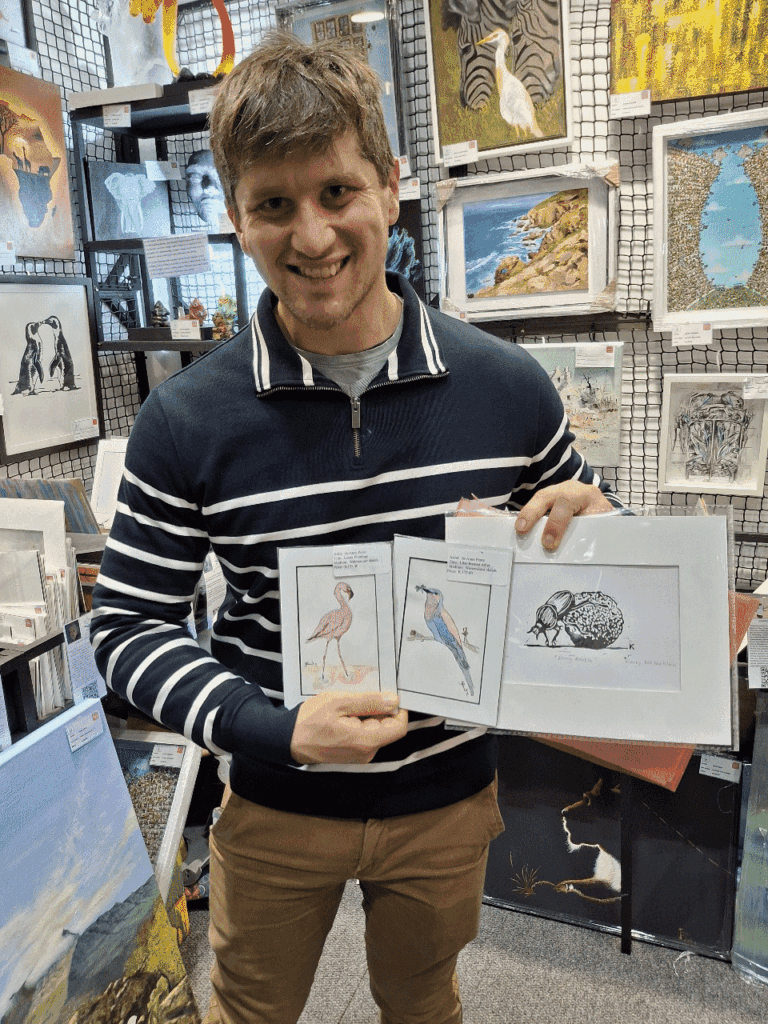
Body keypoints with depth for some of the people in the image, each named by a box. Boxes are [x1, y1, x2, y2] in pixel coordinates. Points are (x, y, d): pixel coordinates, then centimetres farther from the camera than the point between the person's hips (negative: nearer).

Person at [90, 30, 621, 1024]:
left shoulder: (508, 387, -12)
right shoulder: (185, 422, -17)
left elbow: (575, 515, 3)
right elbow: (127, 622, -12)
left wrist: (592, 525, -23)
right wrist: (274, 730, -27)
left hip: (449, 798, 2)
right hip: (276, 808, 0)